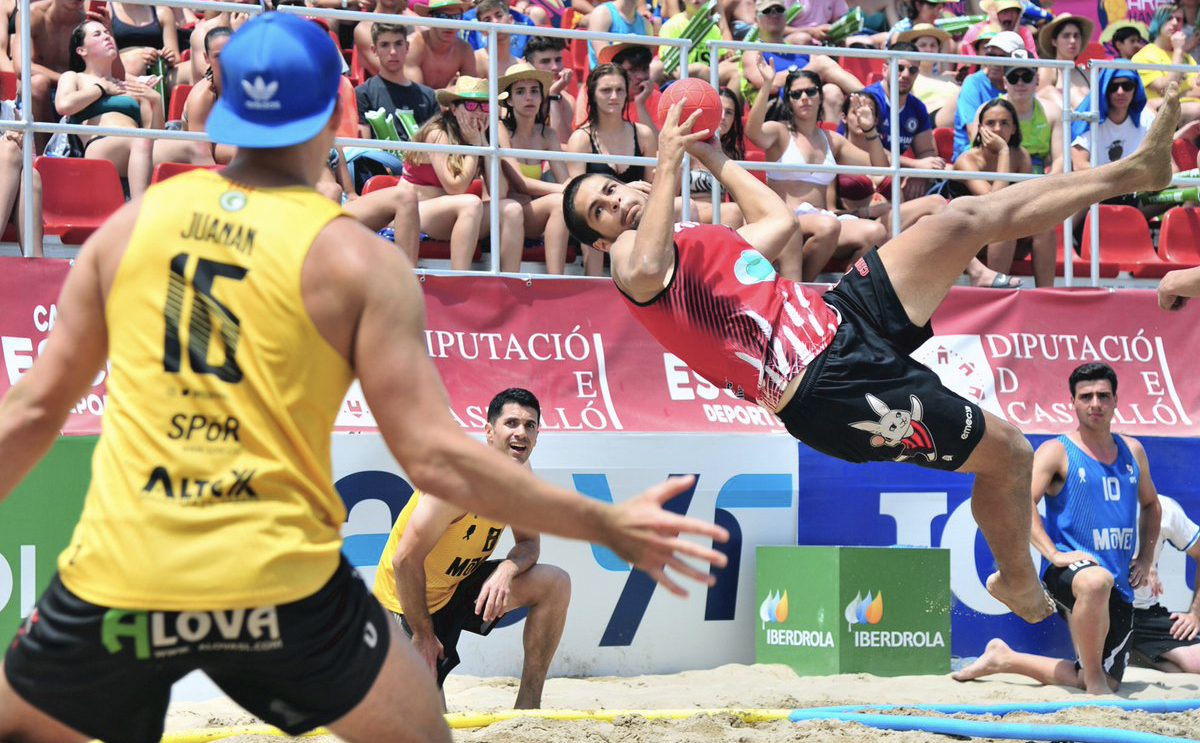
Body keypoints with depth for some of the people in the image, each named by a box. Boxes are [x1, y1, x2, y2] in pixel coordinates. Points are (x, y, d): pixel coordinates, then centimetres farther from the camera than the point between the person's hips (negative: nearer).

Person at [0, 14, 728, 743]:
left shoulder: (131, 224, 5)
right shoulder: (358, 259, -4)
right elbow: (435, 457, -8)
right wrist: (608, 525, -1)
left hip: (116, 578, 2)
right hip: (279, 585, -2)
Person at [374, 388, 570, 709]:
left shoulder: (520, 473, -6)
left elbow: (529, 543, 2)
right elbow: (406, 559, -28)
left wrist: (508, 568, -23)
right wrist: (423, 633, -20)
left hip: (459, 585, 7)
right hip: (406, 598, -7)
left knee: (555, 583, -11)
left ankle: (527, 707, -3)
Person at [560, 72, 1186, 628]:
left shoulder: (697, 236, 23)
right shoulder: (630, 253, -5)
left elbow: (778, 220, 38)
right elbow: (648, 271, -31)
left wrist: (711, 155, 39)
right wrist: (668, 161, -24)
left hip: (842, 317, 9)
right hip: (829, 385, -9)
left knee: (966, 219, -5)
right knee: (1007, 452, -4)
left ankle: (1133, 170, 3)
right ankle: (1020, 584, 18)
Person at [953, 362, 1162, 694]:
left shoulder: (1132, 451, 14)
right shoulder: (1056, 452, -4)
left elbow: (1150, 504, 30)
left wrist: (1146, 555, 17)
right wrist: (1054, 553, -23)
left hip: (1120, 586, 7)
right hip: (1069, 570, -7)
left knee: (1108, 681, 7)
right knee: (1097, 581, -45)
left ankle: (1004, 658, 23)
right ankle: (1093, 676, -24)